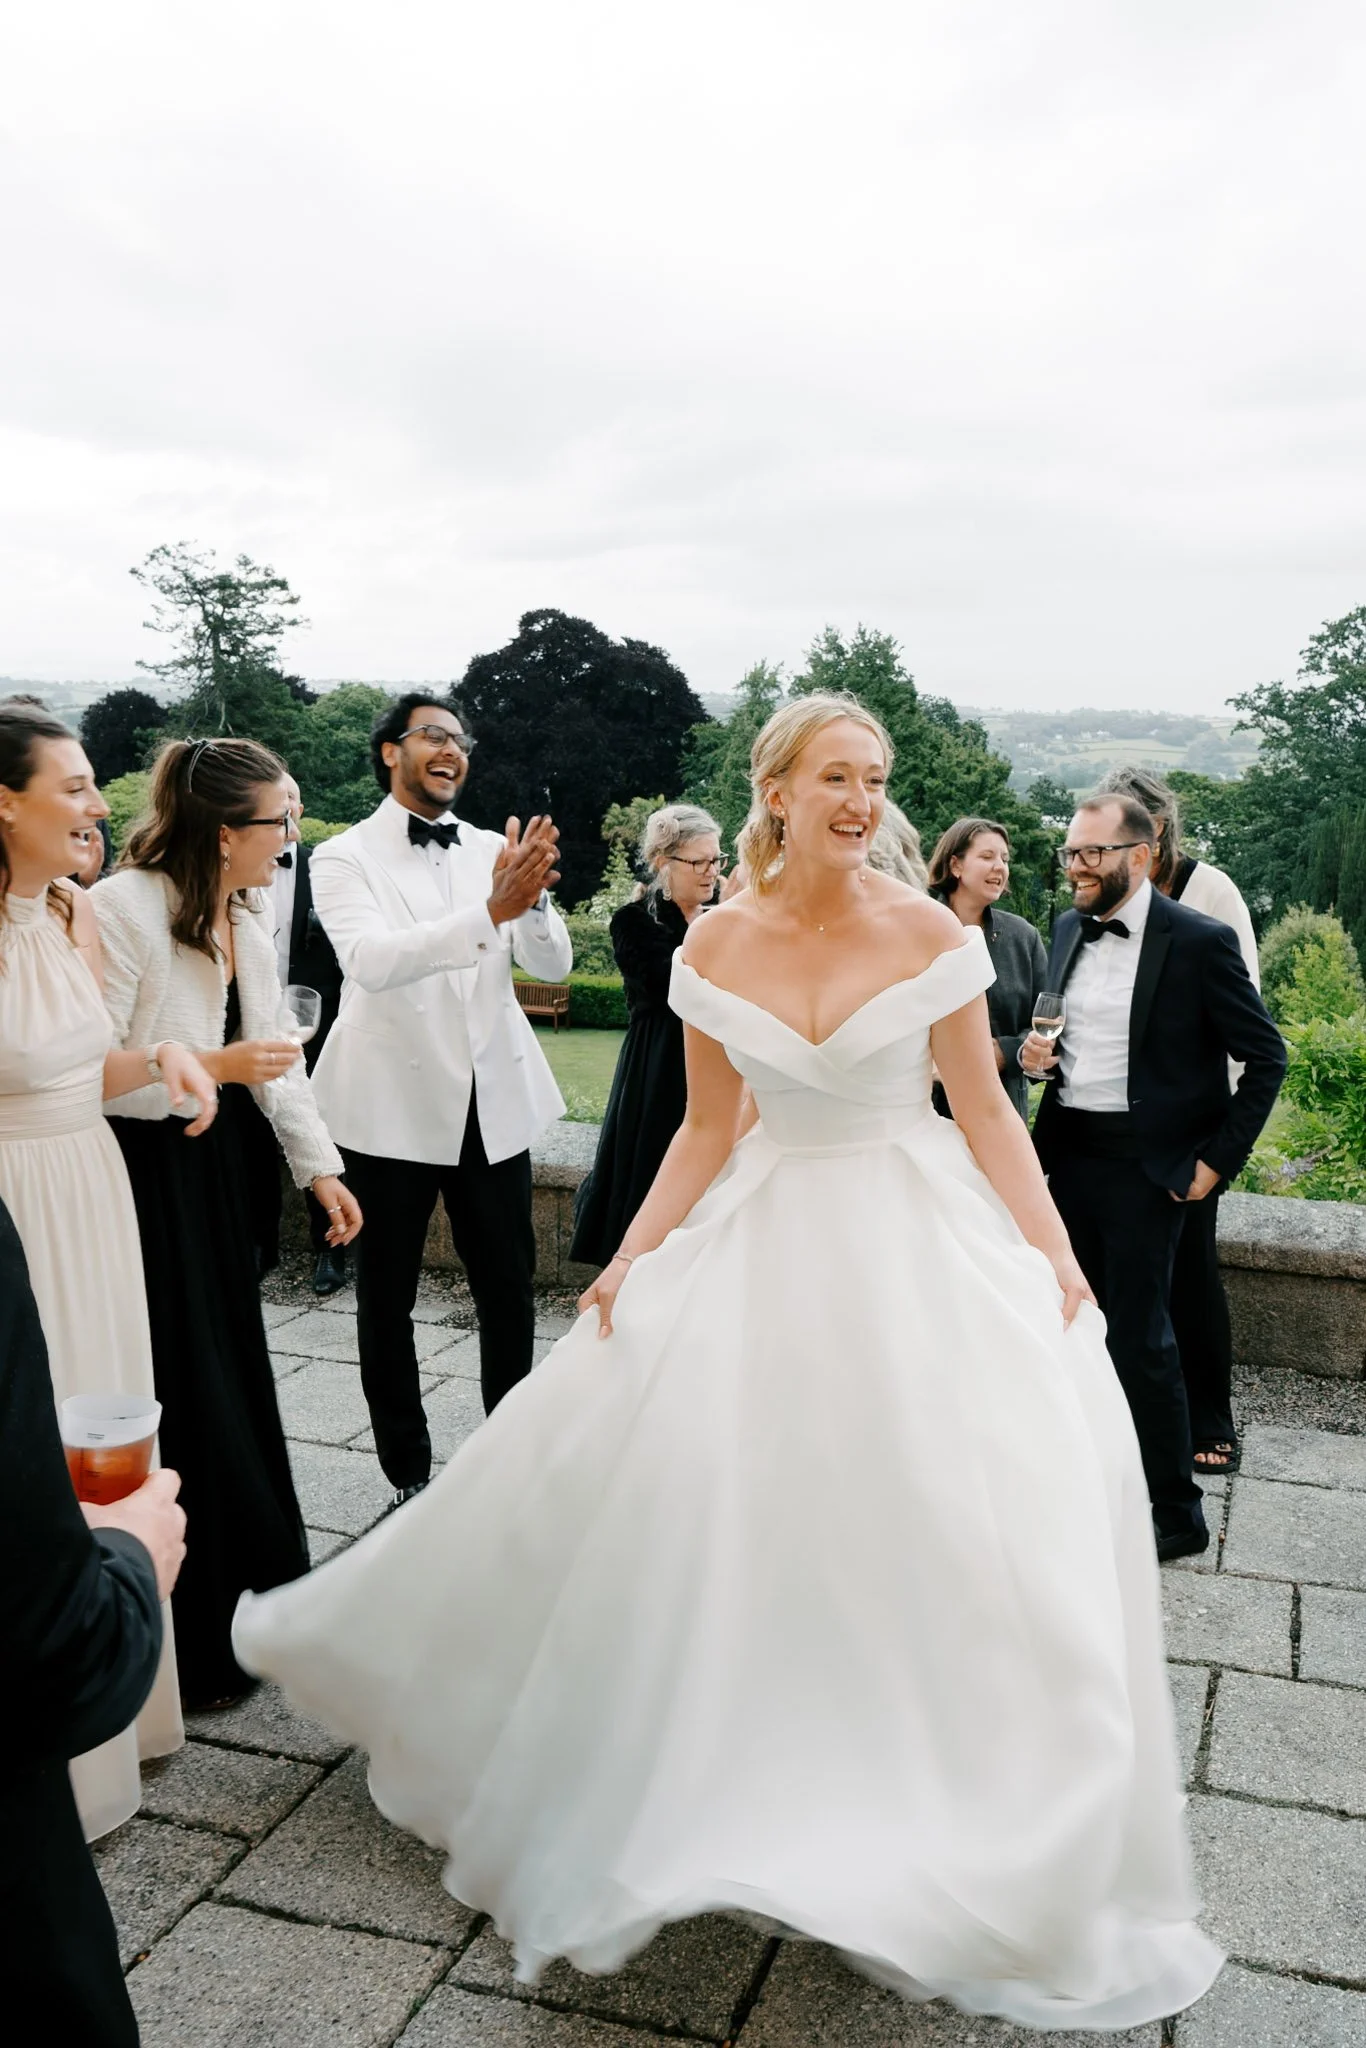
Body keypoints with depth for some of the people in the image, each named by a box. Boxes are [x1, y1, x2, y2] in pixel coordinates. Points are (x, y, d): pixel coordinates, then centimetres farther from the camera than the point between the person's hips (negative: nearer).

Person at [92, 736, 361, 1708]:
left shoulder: (248, 918, 5)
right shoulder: (122, 909, -20)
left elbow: (277, 1052, 9)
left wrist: (321, 1165, 6)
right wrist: (210, 1068, -19)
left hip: (216, 1166, 8)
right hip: (139, 1168, -8)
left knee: (233, 1373, 17)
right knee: (174, 1397, 2)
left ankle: (253, 1598, 37)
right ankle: (189, 1643, 21)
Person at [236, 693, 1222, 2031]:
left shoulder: (928, 934, -7)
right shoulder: (716, 946, -2)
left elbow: (986, 1111, -3)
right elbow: (706, 1127, 4)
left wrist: (1055, 1257, -11)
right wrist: (630, 1260, -3)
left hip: (917, 1242, -1)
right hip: (765, 1242, 2)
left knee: (1030, 1481, -5)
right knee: (661, 1470, 4)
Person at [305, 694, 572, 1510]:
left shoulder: (496, 851, 4)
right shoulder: (344, 856, -6)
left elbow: (554, 964, -3)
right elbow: (371, 960, -24)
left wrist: (534, 897, -25)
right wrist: (491, 910, -37)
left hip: (494, 1100, 3)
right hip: (393, 1105, -3)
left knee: (510, 1288, 11)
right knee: (388, 1296, 9)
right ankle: (411, 1473, 25)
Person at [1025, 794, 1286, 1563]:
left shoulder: (1200, 942, -11)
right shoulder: (1068, 929, 9)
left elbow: (1266, 1058, -7)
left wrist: (1217, 1160, -10)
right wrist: (1039, 1055, -1)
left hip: (1145, 1162, -6)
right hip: (1067, 1150, 6)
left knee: (1140, 1339, -2)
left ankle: (1178, 1516, 15)